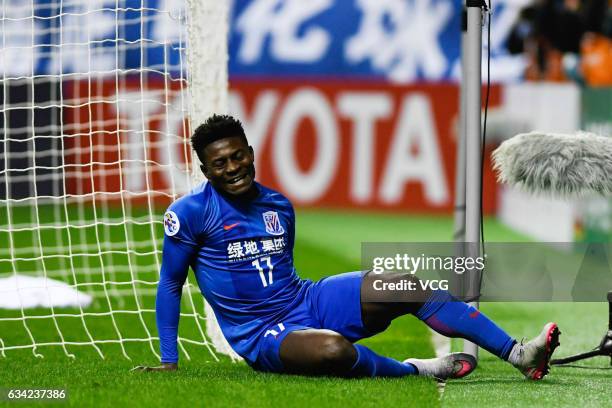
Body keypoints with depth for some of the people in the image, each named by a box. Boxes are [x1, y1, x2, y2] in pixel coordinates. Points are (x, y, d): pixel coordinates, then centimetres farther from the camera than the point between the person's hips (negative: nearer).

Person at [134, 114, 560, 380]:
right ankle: (416, 369, -13)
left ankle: (519, 354, -17)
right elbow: (170, 285, -2)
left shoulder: (279, 206, 10)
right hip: (261, 336, -6)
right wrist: (169, 361, -3)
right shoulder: (190, 212, -8)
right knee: (333, 349, -40)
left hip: (309, 301, 6)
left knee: (408, 286, -13)